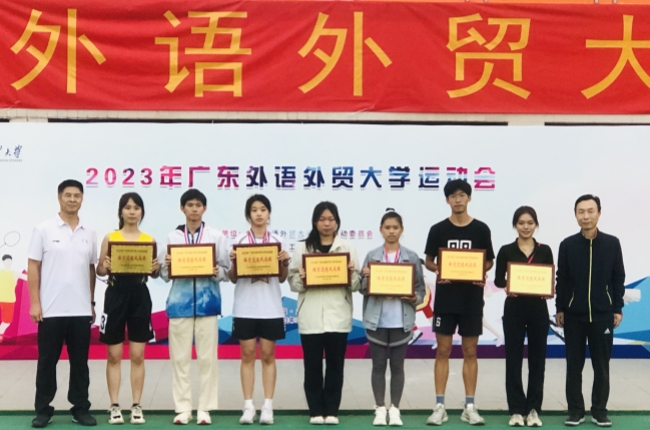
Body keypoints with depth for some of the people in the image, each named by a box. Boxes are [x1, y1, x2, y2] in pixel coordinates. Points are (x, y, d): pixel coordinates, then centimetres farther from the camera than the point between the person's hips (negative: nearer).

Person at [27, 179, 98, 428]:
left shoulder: (89, 233, 8)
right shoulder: (44, 230, -2)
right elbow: (33, 267, -3)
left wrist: (91, 303, 11)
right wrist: (35, 303, -8)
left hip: (81, 310, 3)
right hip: (51, 309, -3)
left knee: (80, 362, 8)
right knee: (47, 361, 5)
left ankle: (80, 408, 16)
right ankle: (43, 410, 14)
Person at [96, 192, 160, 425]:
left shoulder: (149, 239, 6)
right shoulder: (110, 238, 2)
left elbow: (154, 273, 9)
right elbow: (99, 270, 4)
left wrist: (155, 268, -13)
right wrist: (105, 267, -18)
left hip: (140, 297, 1)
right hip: (115, 295, -1)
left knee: (138, 355, 4)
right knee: (114, 355, 3)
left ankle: (136, 406, 11)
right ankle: (114, 406, 10)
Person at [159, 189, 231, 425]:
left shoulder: (216, 236, 5)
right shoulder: (172, 237, 8)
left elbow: (227, 271, 3)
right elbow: (164, 275, 7)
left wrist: (216, 272, -17)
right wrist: (167, 267, -14)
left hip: (207, 303, -1)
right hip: (180, 303, 1)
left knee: (207, 357, 1)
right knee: (180, 357, 2)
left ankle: (205, 408, 7)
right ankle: (182, 408, 9)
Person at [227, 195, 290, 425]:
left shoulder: (277, 241, 5)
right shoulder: (239, 241, 2)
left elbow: (282, 278, 7)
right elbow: (233, 278, 4)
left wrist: (285, 262, -11)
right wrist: (233, 262, -14)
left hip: (270, 307, 0)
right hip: (245, 307, 0)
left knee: (268, 355, 4)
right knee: (247, 355, 3)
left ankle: (268, 407, 8)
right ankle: (248, 407, 7)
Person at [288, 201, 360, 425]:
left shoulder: (347, 248, 7)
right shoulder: (302, 248, 6)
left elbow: (355, 285, 5)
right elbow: (293, 283, 3)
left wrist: (352, 274, -15)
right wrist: (300, 278, -18)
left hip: (338, 316, 0)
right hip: (311, 317, 0)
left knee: (335, 365, 4)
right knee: (313, 365, 3)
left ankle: (332, 410, 13)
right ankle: (316, 411, 13)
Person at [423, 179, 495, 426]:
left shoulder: (481, 229, 1)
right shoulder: (438, 230, 1)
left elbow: (489, 261, 8)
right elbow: (429, 260, 7)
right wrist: (437, 271, -14)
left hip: (472, 298, 0)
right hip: (445, 297, 0)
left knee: (470, 352, 6)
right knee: (443, 351, 2)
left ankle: (469, 407, 12)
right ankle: (440, 406, 7)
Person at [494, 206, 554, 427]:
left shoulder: (544, 250, 5)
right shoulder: (506, 251, 1)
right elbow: (498, 279, -1)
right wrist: (507, 285, -22)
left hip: (538, 308, 1)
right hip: (514, 308, -1)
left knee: (537, 358, 5)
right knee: (514, 359, 1)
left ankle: (534, 409, 14)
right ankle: (516, 410, 9)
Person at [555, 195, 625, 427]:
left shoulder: (612, 243, 1)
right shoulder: (567, 245, 1)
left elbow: (618, 278, 4)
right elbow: (561, 279, 4)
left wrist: (617, 309, 1)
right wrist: (560, 309, 2)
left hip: (602, 314, 0)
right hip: (573, 314, 0)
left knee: (601, 365, 5)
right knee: (574, 365, 5)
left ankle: (599, 410, 16)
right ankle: (575, 410, 14)